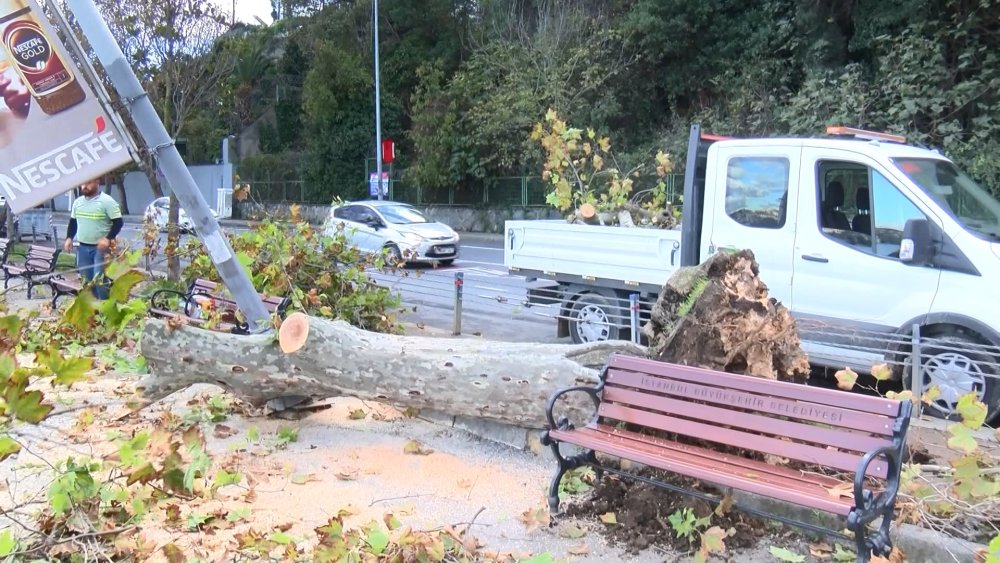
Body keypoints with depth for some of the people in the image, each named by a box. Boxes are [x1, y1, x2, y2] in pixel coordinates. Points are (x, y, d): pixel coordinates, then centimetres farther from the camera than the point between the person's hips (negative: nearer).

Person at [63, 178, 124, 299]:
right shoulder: (78, 202, 10)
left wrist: (108, 239, -22)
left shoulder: (107, 201, -10)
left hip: (100, 248, -7)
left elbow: (118, 222, -12)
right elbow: (73, 222, 22)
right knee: (86, 281, 11)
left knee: (100, 280, -15)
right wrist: (69, 238, 8)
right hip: (82, 247, 7)